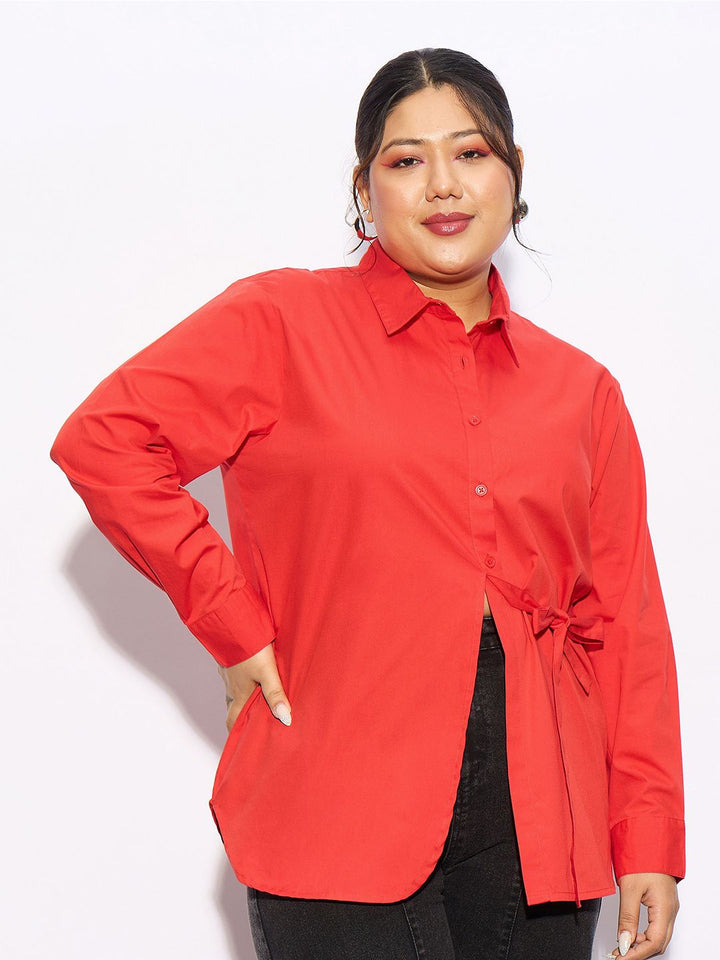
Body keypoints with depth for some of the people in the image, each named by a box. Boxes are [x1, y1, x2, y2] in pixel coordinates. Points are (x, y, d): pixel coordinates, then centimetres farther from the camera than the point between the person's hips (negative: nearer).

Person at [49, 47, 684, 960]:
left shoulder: (580, 390, 13)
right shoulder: (283, 323, 3)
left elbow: (623, 626, 12)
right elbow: (102, 440, -4)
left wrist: (648, 841, 7)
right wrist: (236, 627, -6)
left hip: (538, 832, 4)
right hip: (342, 816, -3)